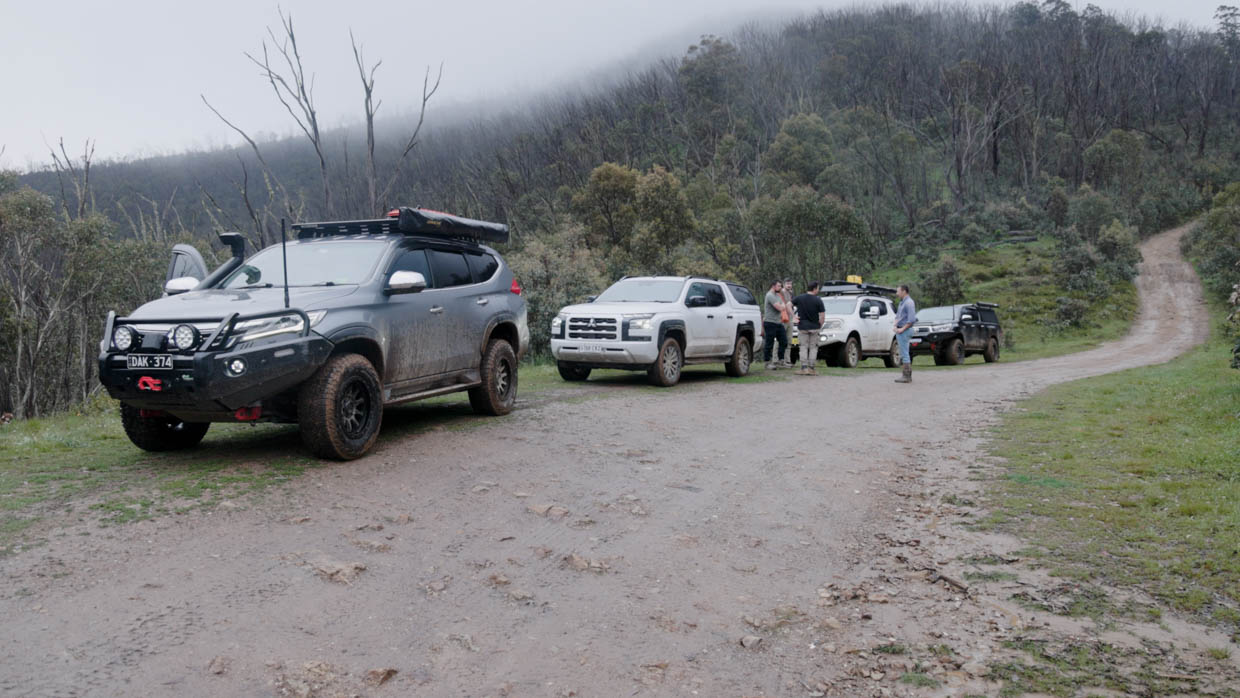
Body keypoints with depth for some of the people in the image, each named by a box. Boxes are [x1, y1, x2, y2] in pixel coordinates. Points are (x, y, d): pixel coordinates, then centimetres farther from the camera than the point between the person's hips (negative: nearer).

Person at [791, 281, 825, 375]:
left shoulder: (799, 298, -1)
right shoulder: (818, 300, -8)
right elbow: (822, 316, -10)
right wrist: (819, 325, 5)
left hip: (802, 327, 1)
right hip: (814, 327, -1)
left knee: (804, 348, 6)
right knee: (813, 348, 9)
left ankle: (804, 368, -2)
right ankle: (811, 368, 8)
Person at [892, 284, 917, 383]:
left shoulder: (909, 303, -14)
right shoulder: (902, 302, 17)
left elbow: (911, 320, -21)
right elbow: (897, 316, 24)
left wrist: (902, 329, -18)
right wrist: (895, 326, 7)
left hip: (905, 331, -10)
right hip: (900, 330, 10)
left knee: (904, 353, -8)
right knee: (903, 353, 12)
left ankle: (906, 376, -6)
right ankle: (908, 375, 18)